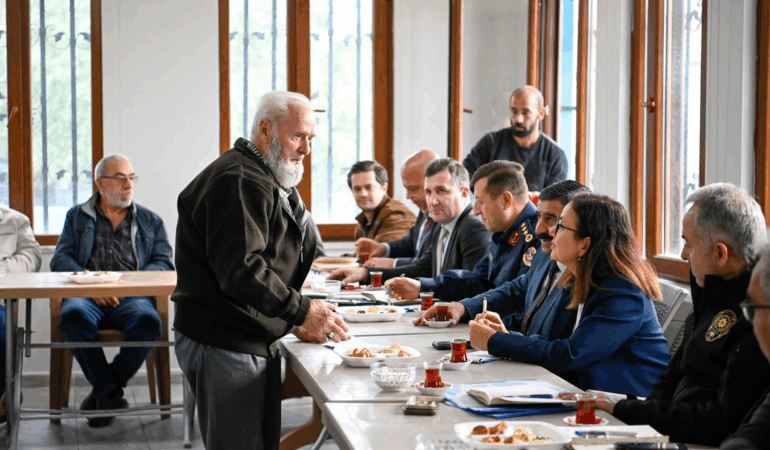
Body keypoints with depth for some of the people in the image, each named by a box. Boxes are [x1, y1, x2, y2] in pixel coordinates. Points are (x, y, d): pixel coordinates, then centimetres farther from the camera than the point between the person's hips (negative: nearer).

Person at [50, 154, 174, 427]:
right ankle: (111, 392, -22)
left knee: (148, 321, -35)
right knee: (73, 316, -36)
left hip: (132, 297, 0)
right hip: (86, 296, 0)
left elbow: (164, 264, 9)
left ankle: (102, 391, -15)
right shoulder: (77, 217, 21)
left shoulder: (151, 221, 22)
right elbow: (60, 259, 9)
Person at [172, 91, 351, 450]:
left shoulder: (270, 182, 20)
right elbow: (240, 271, -26)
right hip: (223, 345, -11)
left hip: (256, 341, 11)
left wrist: (295, 320, 14)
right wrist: (301, 311, -26)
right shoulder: (237, 182, -17)